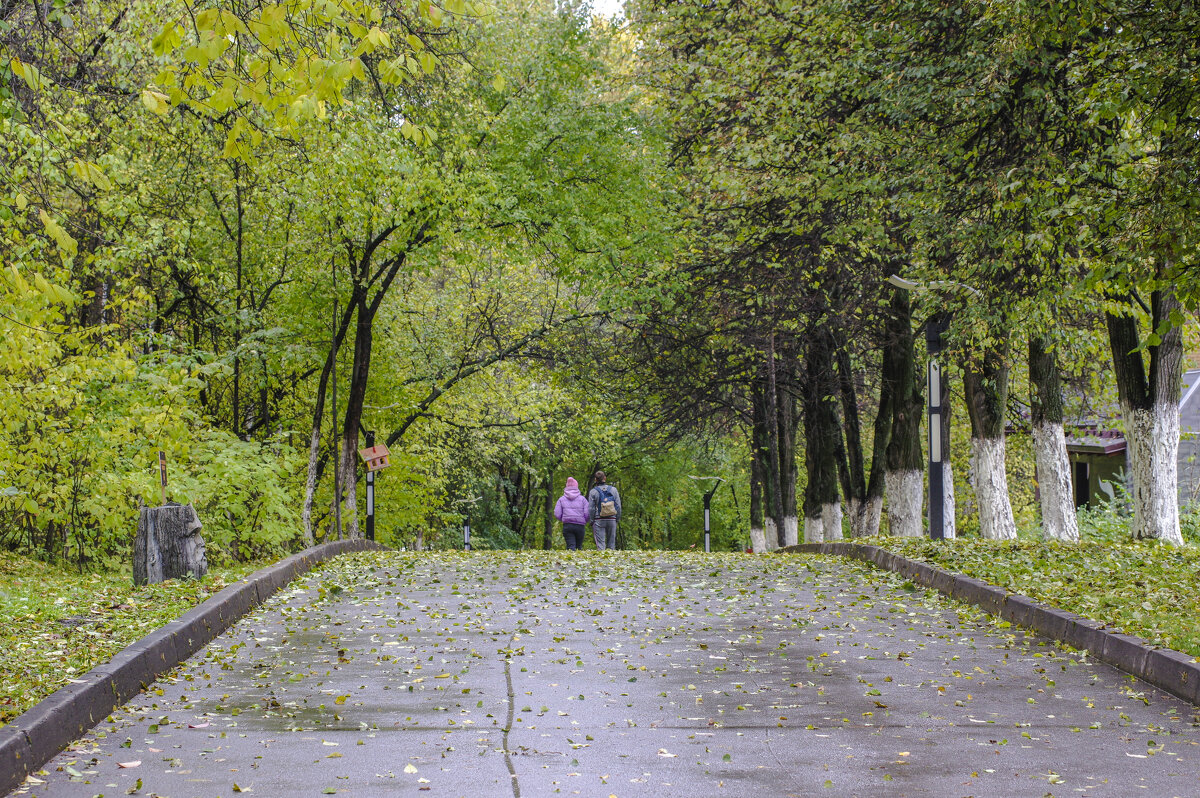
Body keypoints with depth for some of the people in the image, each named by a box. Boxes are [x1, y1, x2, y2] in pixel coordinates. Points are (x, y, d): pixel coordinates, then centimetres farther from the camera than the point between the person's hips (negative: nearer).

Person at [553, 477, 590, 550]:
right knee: (579, 546, 8)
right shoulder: (582, 499, 7)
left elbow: (557, 514, 2)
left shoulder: (561, 499, 9)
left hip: (567, 525, 0)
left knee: (570, 546, -5)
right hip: (580, 526, 0)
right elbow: (587, 513, -2)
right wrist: (584, 522, 17)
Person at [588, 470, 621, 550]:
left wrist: (591, 521, 5)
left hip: (599, 520, -2)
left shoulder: (593, 492, -3)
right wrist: (617, 519, 12)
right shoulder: (613, 490, 4)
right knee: (611, 543, 8)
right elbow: (618, 506, 4)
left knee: (600, 543, -3)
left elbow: (591, 508, -4)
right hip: (612, 520, 2)